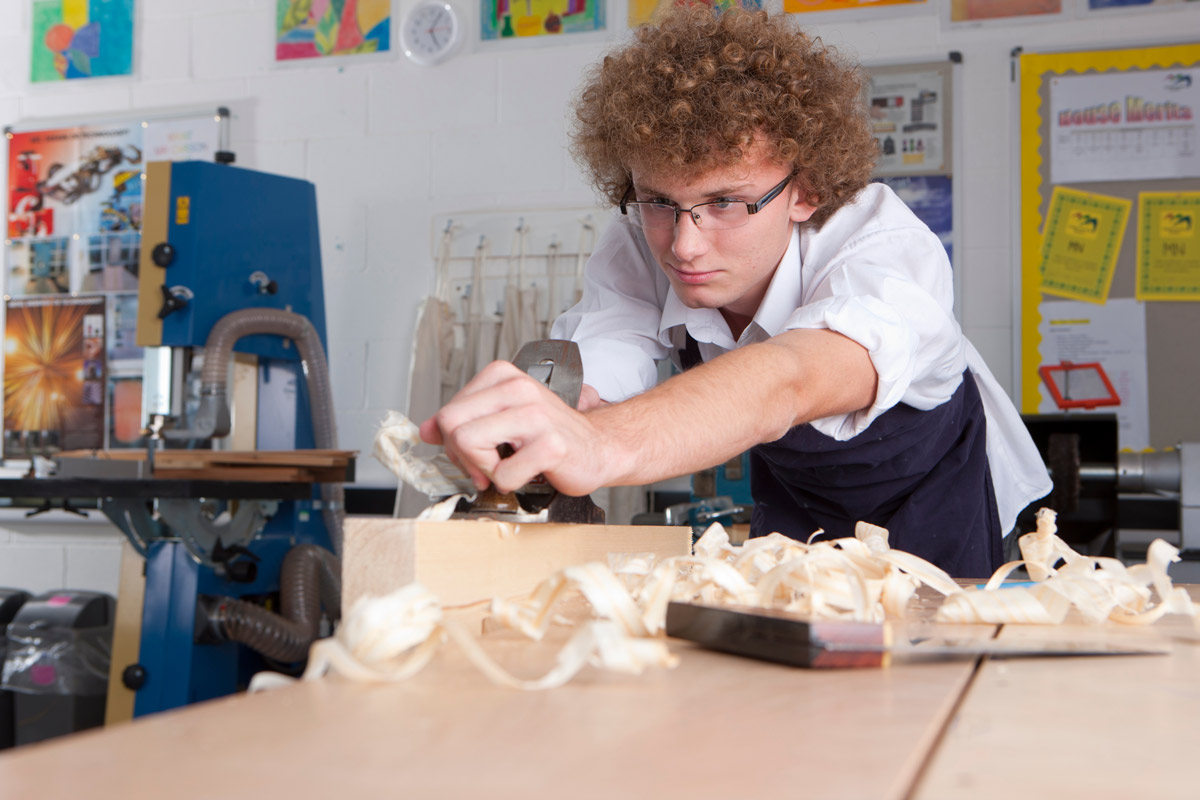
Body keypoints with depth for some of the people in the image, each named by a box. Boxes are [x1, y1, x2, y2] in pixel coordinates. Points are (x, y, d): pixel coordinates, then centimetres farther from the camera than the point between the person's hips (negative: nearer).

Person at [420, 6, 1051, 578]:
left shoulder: (887, 247, -38)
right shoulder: (640, 247, -25)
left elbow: (788, 380, -59)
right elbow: (582, 381, -40)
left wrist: (602, 445, -77)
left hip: (931, 489, -1)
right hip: (790, 489, 1)